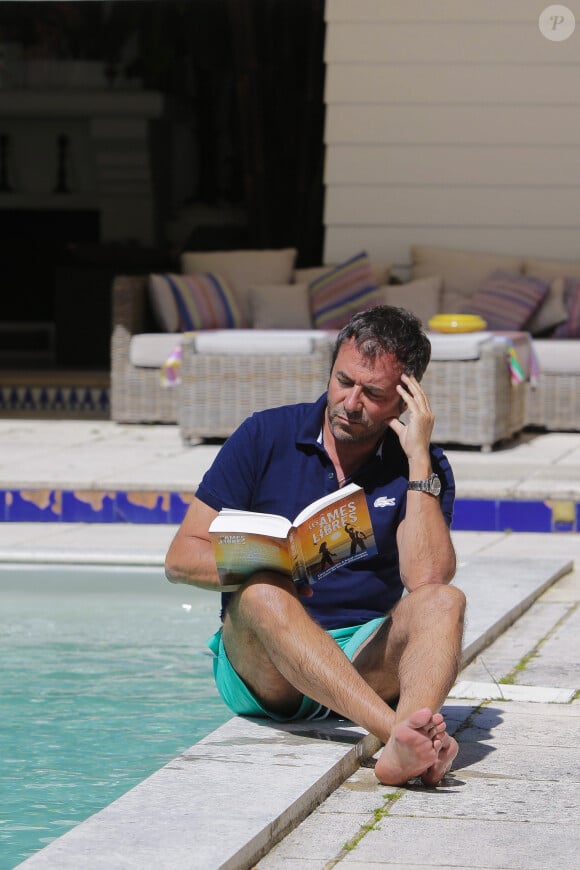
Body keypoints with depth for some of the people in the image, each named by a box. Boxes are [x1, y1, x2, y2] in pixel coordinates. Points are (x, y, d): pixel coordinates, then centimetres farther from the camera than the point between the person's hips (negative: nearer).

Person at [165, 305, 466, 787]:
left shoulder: (422, 466, 3)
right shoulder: (265, 436, 2)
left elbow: (427, 579, -15)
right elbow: (181, 558, 0)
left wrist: (419, 458, -15)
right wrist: (250, 570, -20)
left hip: (365, 664, 1)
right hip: (260, 667, -1)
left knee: (444, 602, -26)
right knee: (263, 595, -33)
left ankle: (403, 750, -57)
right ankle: (401, 731, -52)